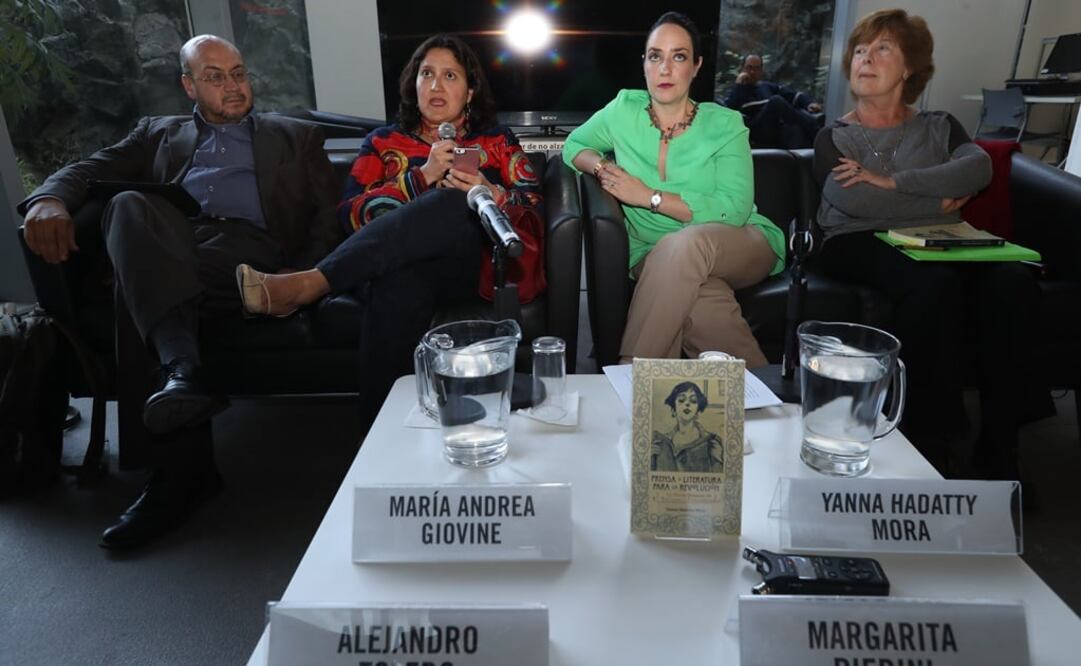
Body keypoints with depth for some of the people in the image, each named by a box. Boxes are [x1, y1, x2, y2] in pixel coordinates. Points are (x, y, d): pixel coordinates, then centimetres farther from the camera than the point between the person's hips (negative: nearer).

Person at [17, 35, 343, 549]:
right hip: (166, 254, 2)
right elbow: (91, 170, 16)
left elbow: (329, 214, 12)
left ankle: (177, 471, -32)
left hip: (251, 255, -2)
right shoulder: (158, 134, 30)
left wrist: (305, 271, -8)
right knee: (130, 206, -30)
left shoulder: (296, 137, 24)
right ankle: (184, 371, -42)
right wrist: (49, 199, -9)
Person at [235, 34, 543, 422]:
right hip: (395, 266, 0)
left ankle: (309, 285, -40)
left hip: (473, 263, 0)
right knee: (399, 282, -39)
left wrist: (491, 193, -11)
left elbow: (533, 212, 11)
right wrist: (423, 176, -6)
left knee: (454, 204, -34)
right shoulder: (384, 143, 22)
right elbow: (351, 214, 6)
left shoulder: (498, 141, 22)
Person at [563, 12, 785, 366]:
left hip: (743, 249, -1)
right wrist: (600, 166, -6)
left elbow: (735, 210, -13)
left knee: (684, 244, -38)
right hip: (655, 256, 1)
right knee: (698, 294, -37)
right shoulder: (624, 110, 4)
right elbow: (573, 146, 19)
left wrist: (649, 196, -18)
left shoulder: (725, 124, -3)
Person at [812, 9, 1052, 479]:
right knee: (935, 283, -34)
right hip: (862, 245, -3)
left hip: (937, 243, 3)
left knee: (1012, 282, -27)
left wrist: (893, 182, -13)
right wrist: (938, 203, -2)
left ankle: (999, 447, -18)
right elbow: (852, 200, -8)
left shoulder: (938, 126, 20)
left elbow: (979, 167, -2)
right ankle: (927, 441, -25)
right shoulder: (834, 137, 13)